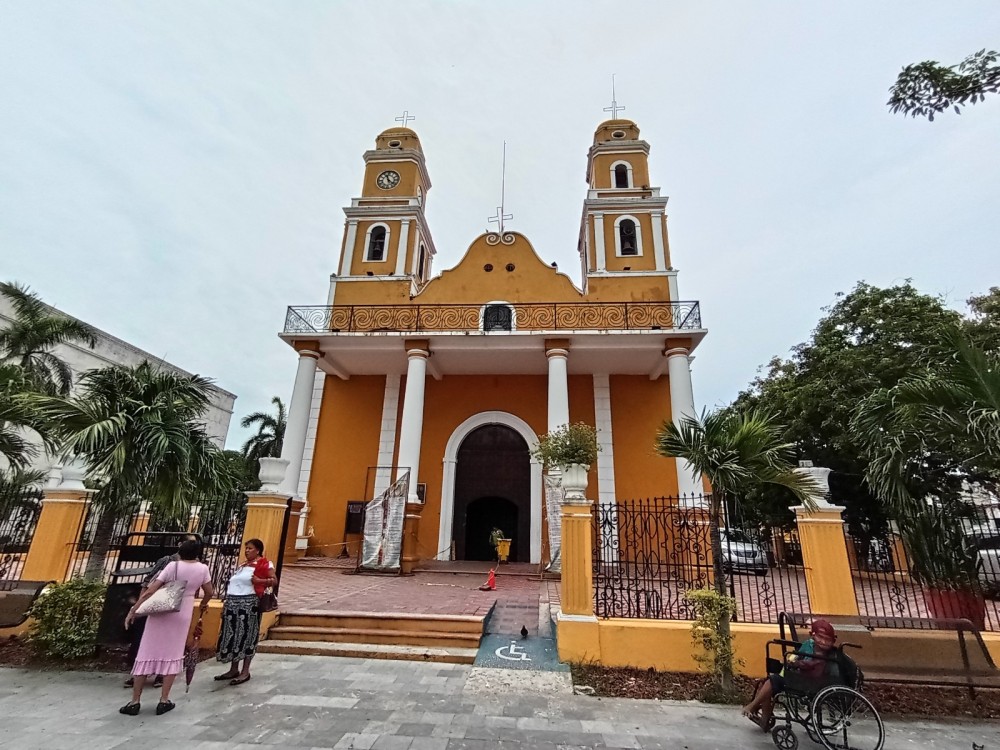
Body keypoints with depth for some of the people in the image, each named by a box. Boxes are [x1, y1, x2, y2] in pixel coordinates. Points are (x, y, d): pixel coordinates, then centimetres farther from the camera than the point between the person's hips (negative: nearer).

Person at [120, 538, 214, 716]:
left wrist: (133, 610, -4)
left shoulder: (173, 566, -9)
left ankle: (134, 702, 14)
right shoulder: (202, 568, -3)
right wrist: (203, 605, 25)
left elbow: (150, 591, -12)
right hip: (182, 614, 1)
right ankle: (164, 701, 11)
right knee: (173, 655, 11)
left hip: (160, 612, -1)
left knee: (147, 654, 8)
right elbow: (209, 592, 5)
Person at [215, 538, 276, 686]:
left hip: (248, 604, -8)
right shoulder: (243, 564, 20)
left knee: (246, 636, -3)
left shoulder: (264, 564, -6)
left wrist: (260, 581, -25)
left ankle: (245, 672, 6)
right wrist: (226, 602, 19)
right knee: (232, 636, 10)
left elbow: (274, 580, -11)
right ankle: (233, 670, 22)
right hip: (233, 603, 8)